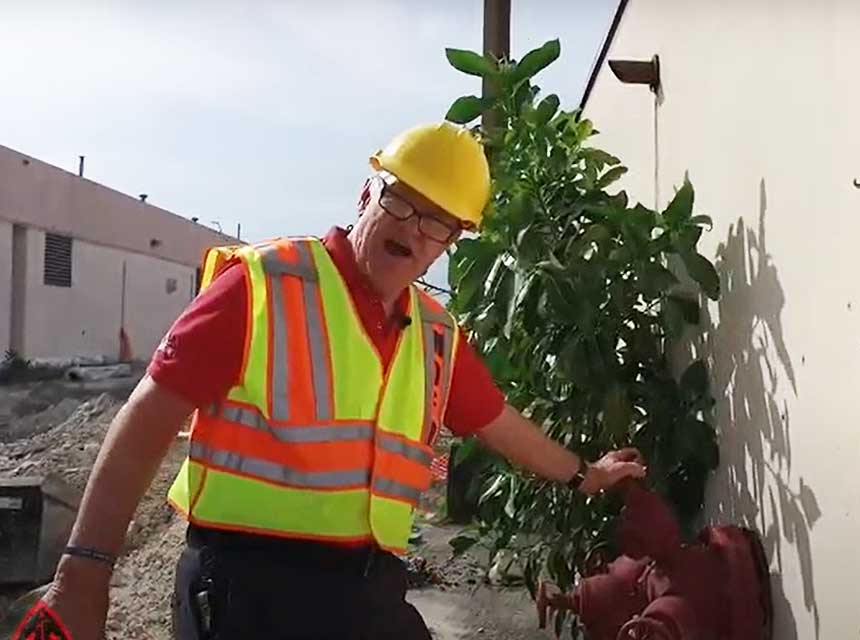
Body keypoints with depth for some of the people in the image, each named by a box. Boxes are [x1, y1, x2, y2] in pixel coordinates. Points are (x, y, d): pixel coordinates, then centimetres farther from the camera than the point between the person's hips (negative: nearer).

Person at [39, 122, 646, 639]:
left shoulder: (436, 334, 8)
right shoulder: (265, 283, -9)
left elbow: (500, 422, 25)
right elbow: (147, 424, -10)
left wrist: (580, 474, 36)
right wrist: (84, 571, -12)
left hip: (370, 588, 6)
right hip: (248, 583, -5)